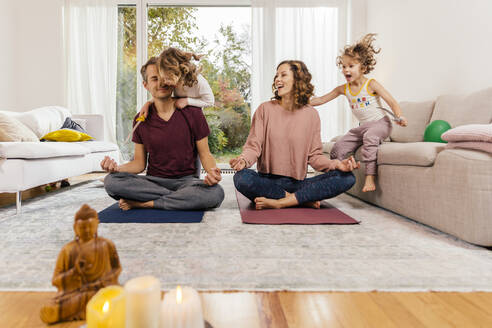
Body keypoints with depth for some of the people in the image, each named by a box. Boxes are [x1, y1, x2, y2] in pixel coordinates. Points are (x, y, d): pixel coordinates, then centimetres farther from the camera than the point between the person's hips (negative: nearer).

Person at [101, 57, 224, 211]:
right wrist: (118, 168, -15)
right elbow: (139, 162, 7)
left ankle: (142, 203, -19)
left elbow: (205, 154, 1)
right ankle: (182, 198, -18)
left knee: (216, 193, -33)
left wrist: (212, 170, -22)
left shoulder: (192, 113, -2)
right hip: (153, 180, 2)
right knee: (111, 181, -25)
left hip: (185, 179, -1)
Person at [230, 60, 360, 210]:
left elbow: (314, 155, 5)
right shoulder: (265, 109, 2)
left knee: (347, 178, -18)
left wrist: (337, 164, -14)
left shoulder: (311, 114, 6)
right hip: (268, 181, -1)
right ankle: (304, 199, -18)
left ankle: (281, 202, -23)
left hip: (298, 183, 1)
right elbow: (253, 146, -2)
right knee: (242, 178, -34)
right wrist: (243, 160, -25)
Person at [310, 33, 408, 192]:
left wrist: (399, 117, -29)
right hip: (363, 127, 6)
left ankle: (370, 177, -37)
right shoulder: (343, 89, 4)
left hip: (380, 123, -6)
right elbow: (321, 99, 7)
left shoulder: (371, 85, -10)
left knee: (370, 136, -37)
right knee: (339, 147, -4)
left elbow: (392, 103, -11)